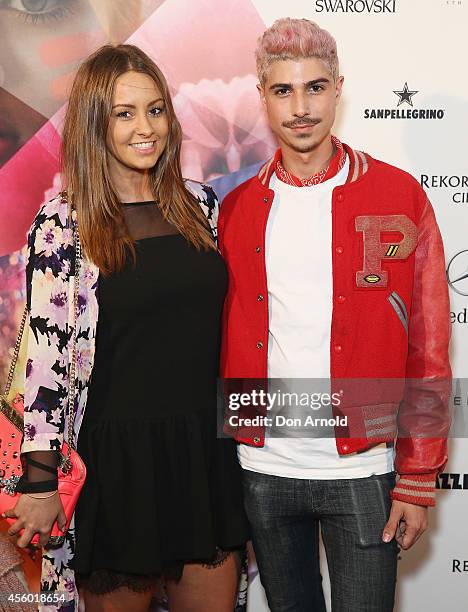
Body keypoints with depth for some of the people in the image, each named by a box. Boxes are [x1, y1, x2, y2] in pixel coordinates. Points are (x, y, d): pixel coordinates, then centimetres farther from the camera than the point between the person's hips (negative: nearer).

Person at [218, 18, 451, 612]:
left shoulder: (400, 196, -5)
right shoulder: (237, 209, 3)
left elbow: (427, 354, -4)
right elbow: (226, 342, 8)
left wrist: (417, 482, -6)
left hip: (362, 471, -2)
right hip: (263, 471, 3)